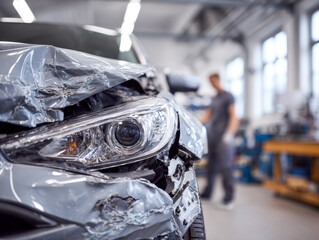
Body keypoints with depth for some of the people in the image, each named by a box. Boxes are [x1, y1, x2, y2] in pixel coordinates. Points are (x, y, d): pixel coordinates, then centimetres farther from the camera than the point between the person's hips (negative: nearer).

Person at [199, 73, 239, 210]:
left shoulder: (227, 96, -2)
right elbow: (208, 115, 23)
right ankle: (207, 193, 22)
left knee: (225, 166, -9)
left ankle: (229, 198, -5)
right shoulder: (214, 98, 20)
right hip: (212, 136, 7)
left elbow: (233, 115, -10)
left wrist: (229, 133, -20)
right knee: (211, 166, 12)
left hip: (223, 137, -7)